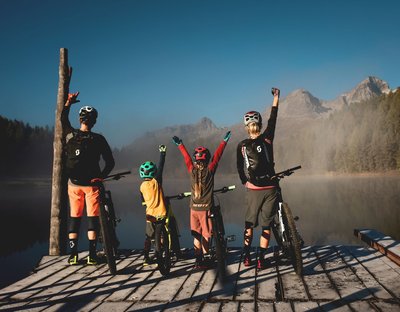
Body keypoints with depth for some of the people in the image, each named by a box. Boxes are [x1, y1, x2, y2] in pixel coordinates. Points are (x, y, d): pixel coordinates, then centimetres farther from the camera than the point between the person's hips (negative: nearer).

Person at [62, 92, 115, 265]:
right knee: (93, 218, 4)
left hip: (74, 184, 2)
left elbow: (63, 119, 19)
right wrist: (101, 176, -1)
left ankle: (73, 254, 10)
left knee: (74, 218, 10)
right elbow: (110, 162, -8)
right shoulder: (98, 139, -9)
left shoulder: (70, 135, -3)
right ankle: (92, 255, 4)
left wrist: (68, 102, 29)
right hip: (91, 184, -2)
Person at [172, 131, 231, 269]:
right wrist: (224, 141, 8)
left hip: (194, 208, 3)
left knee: (196, 235, 10)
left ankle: (198, 259, 13)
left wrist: (180, 144, 26)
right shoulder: (209, 170, -8)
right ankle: (205, 259, 8)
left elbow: (186, 157, 11)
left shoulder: (192, 170, -2)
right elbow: (217, 155, -1)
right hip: (206, 207, -3)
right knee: (205, 235, 5)